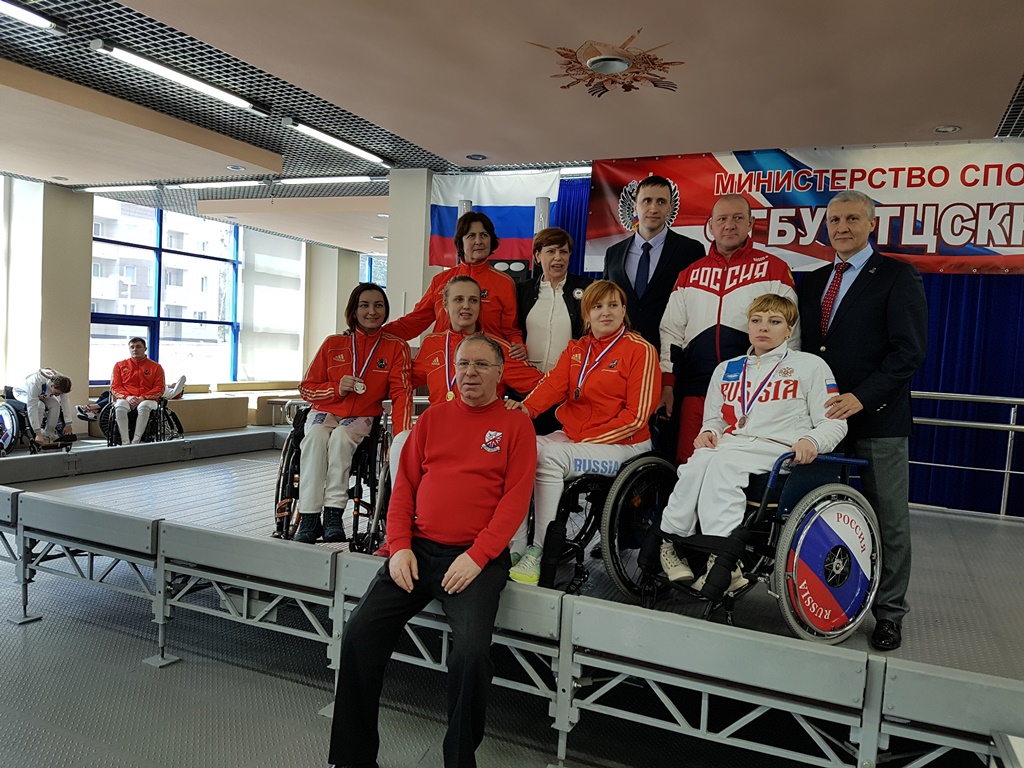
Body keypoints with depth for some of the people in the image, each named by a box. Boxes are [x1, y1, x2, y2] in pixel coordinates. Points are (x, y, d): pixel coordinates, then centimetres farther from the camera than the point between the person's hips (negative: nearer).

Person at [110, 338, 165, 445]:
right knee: (119, 406, -35)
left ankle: (136, 441, -39)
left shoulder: (156, 367, 12)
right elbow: (115, 386, 10)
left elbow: (159, 389, 4)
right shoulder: (120, 365, 18)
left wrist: (142, 398, -12)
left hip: (148, 400, -2)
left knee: (144, 407, -39)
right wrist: (127, 397, -10)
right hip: (126, 399, 2)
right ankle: (125, 442, -38)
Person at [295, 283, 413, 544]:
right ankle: (309, 519, -28)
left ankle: (333, 514, -29)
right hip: (325, 412, 2)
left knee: (341, 438, -33)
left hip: (363, 418, -1)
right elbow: (306, 388, 8)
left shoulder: (396, 347, 0)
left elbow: (402, 394, -10)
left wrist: (401, 438, -24)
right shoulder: (333, 344, 5)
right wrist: (337, 388, -12)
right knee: (315, 437, -31)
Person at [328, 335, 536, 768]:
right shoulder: (433, 418, 14)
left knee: (471, 653, -24)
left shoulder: (516, 426, 4)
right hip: (418, 550, 4)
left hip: (477, 557, -3)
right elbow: (404, 485, 11)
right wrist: (400, 546, -2)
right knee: (358, 634, -10)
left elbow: (516, 499, -4)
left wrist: (477, 555, -14)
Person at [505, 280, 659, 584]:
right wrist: (526, 407, -27)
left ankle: (538, 552, -20)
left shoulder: (641, 350, -5)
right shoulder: (575, 349, 13)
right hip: (571, 437, 6)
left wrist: (589, 441, -16)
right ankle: (515, 547, -12)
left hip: (621, 445, -6)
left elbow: (636, 416, -11)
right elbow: (554, 383, -6)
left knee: (550, 455, -28)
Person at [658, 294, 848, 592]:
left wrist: (812, 441, -15)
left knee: (723, 463, -36)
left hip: (779, 449, -4)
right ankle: (672, 542, -26)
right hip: (730, 443, 4)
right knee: (700, 460, -33)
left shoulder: (811, 366, 12)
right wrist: (709, 431, 5)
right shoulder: (726, 369, 25)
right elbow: (715, 417, 31)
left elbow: (835, 422, 7)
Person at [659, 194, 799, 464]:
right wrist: (667, 385, 5)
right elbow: (671, 333, 13)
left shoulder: (774, 269, 7)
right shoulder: (690, 274, 15)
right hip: (695, 392, 3)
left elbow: (789, 334, 4)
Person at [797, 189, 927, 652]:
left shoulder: (898, 277, -2)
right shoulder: (813, 282, 15)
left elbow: (908, 352, -11)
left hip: (878, 417, -5)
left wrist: (861, 397, -20)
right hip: (823, 415, 5)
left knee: (889, 521, 5)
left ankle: (888, 612, 20)